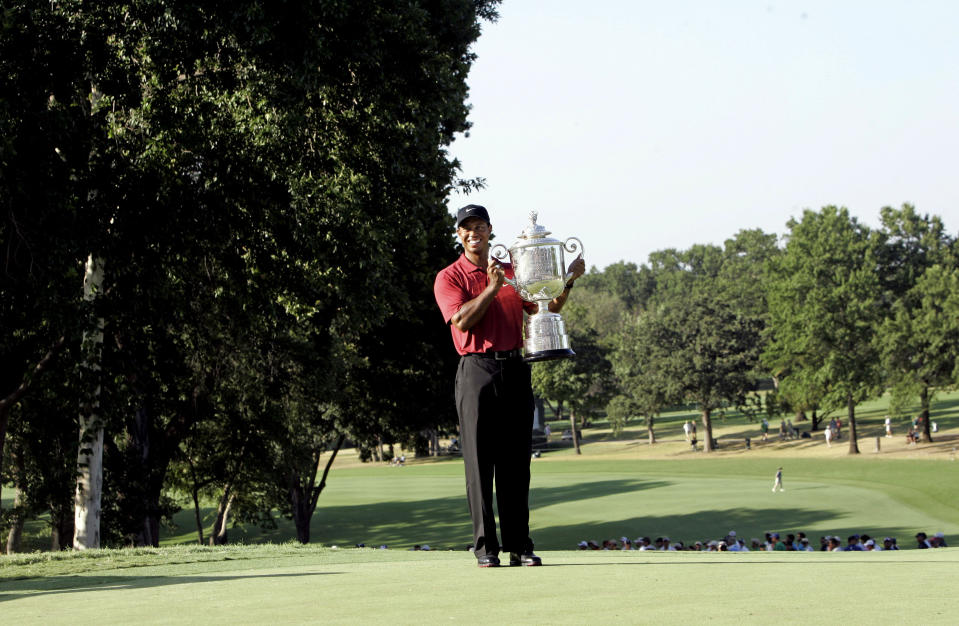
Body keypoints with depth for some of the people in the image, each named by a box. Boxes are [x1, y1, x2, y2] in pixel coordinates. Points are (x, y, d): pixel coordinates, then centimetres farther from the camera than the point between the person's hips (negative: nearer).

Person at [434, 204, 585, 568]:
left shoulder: (512, 273, 18)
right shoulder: (450, 277, 3)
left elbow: (547, 309, 20)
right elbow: (461, 320, -12)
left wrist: (568, 281, 7)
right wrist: (492, 287, -13)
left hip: (515, 370, 4)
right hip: (477, 371, -4)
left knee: (516, 461, 4)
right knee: (480, 460, -5)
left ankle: (519, 546, 7)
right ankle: (485, 547, -3)